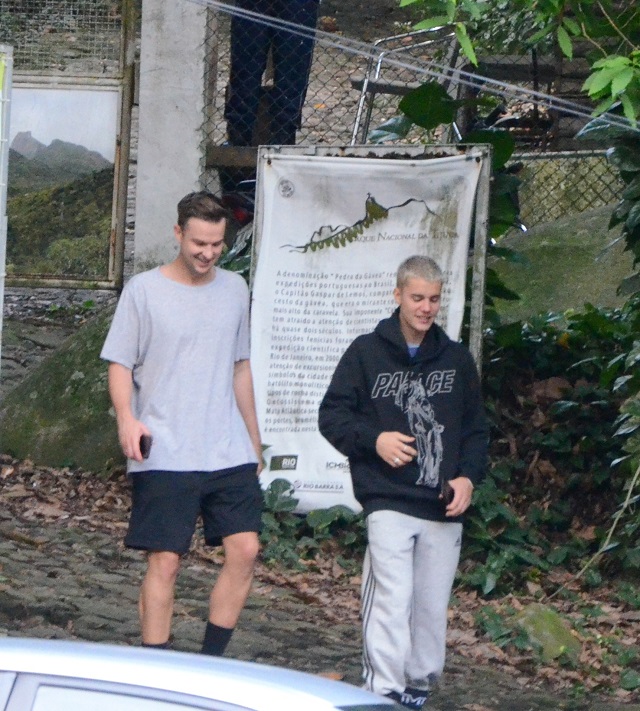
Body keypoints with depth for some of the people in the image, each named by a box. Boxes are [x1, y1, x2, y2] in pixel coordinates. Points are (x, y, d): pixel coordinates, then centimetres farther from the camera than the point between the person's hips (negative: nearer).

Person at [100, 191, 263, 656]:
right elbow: (120, 364, -1)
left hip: (230, 454, 4)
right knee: (165, 561, -5)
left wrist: (253, 439, 22)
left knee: (245, 549, -5)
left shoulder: (235, 289, 12)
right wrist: (126, 417, -19)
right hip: (164, 456, -4)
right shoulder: (144, 291, -2)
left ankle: (211, 662, 6)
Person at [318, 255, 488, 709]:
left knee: (432, 604, 6)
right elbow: (332, 415, 4)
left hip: (444, 506, 4)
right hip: (388, 503, -4)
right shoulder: (367, 353, 3)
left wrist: (468, 476, 0)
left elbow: (476, 428, 17)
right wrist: (374, 440, -13)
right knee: (392, 599, -14)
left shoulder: (457, 360, 12)